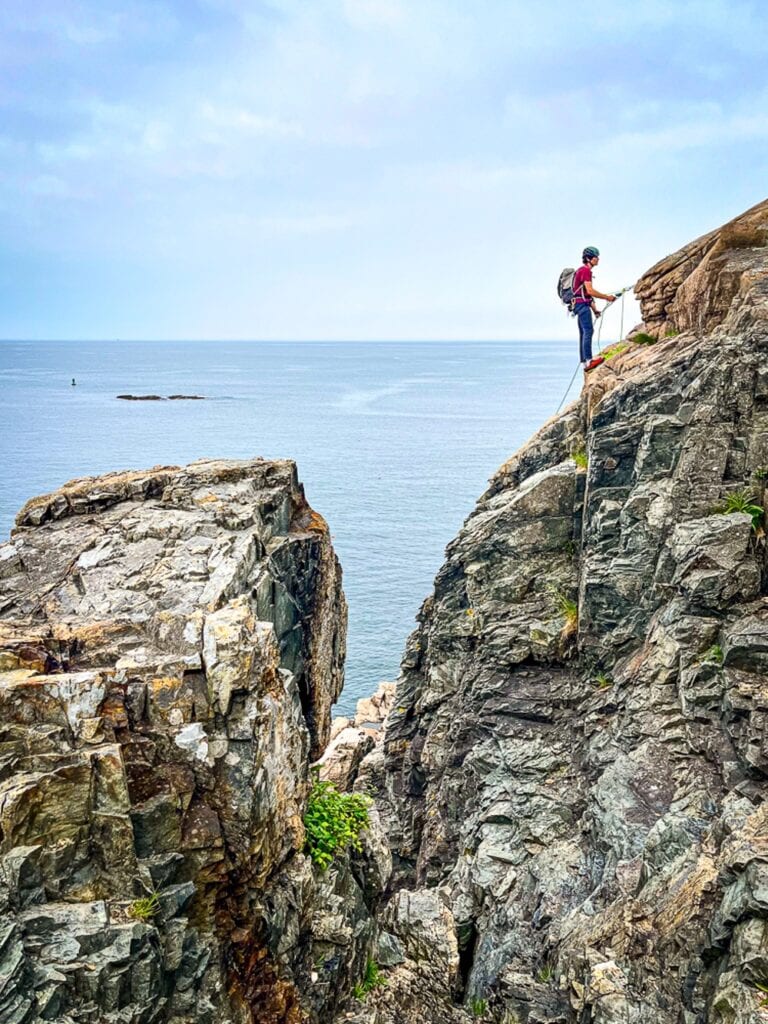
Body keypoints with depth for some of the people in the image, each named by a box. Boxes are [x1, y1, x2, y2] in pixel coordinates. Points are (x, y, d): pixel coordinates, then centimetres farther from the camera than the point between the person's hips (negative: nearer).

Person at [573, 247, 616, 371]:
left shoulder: (584, 270, 22)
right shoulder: (585, 270, -10)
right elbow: (590, 291, -19)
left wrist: (594, 309, 22)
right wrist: (607, 297, -12)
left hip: (581, 305, 11)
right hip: (582, 304, -11)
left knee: (584, 334, 8)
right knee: (588, 331, -20)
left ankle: (584, 363, 7)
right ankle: (588, 360, -30)